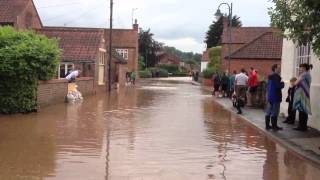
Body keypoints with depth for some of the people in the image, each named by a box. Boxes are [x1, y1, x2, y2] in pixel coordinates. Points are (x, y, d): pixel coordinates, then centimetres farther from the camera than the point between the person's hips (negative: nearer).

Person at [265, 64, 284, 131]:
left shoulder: (270, 76, 13)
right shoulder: (276, 76, -16)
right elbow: (278, 86, -23)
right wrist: (282, 83, -4)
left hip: (270, 96, 9)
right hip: (275, 96, -9)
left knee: (269, 111, 11)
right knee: (274, 112, -4)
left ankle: (267, 125, 16)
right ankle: (274, 126, -1)